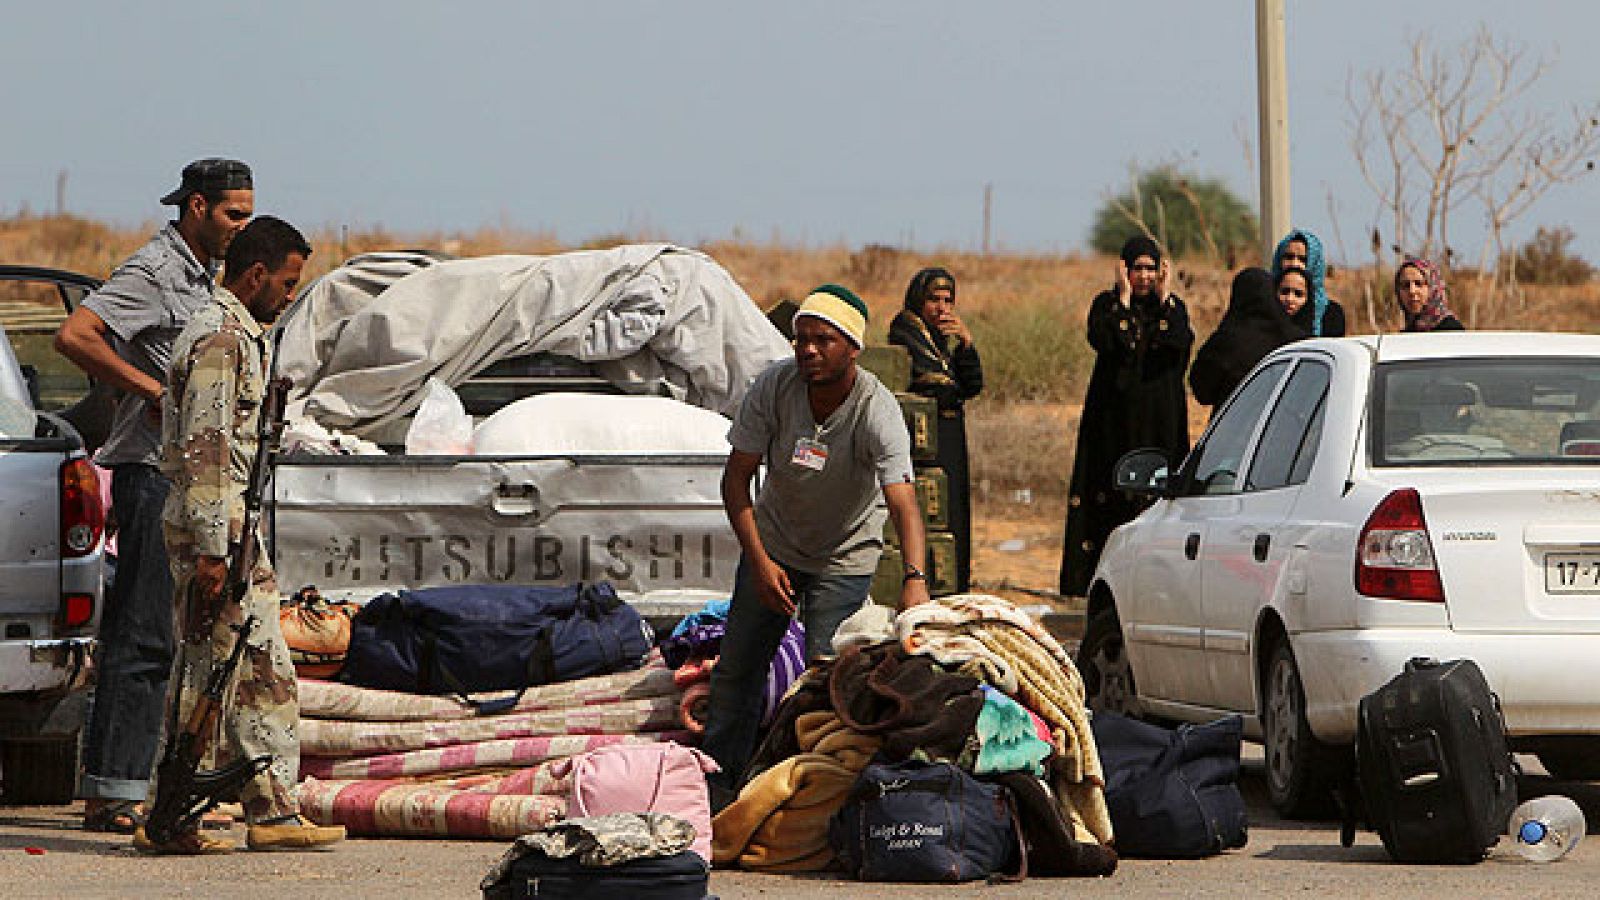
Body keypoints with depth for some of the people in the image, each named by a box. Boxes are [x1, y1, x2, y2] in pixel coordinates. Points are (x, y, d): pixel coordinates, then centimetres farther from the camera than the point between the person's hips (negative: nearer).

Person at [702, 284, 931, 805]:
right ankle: (718, 785, 19)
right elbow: (736, 478, -12)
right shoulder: (774, 387, -20)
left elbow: (903, 503, -40)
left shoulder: (877, 413, -29)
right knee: (737, 665, 6)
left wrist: (915, 579, -56)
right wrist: (759, 561, -21)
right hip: (773, 544, 3)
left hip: (844, 560, -3)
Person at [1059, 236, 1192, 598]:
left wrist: (1164, 297, -11)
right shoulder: (1106, 305, 5)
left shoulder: (1173, 307, 9)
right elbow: (1103, 342, -16)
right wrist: (1125, 298, -11)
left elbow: (1182, 344, -11)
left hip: (1161, 419, 1)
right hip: (1115, 417, -1)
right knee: (1114, 496, -6)